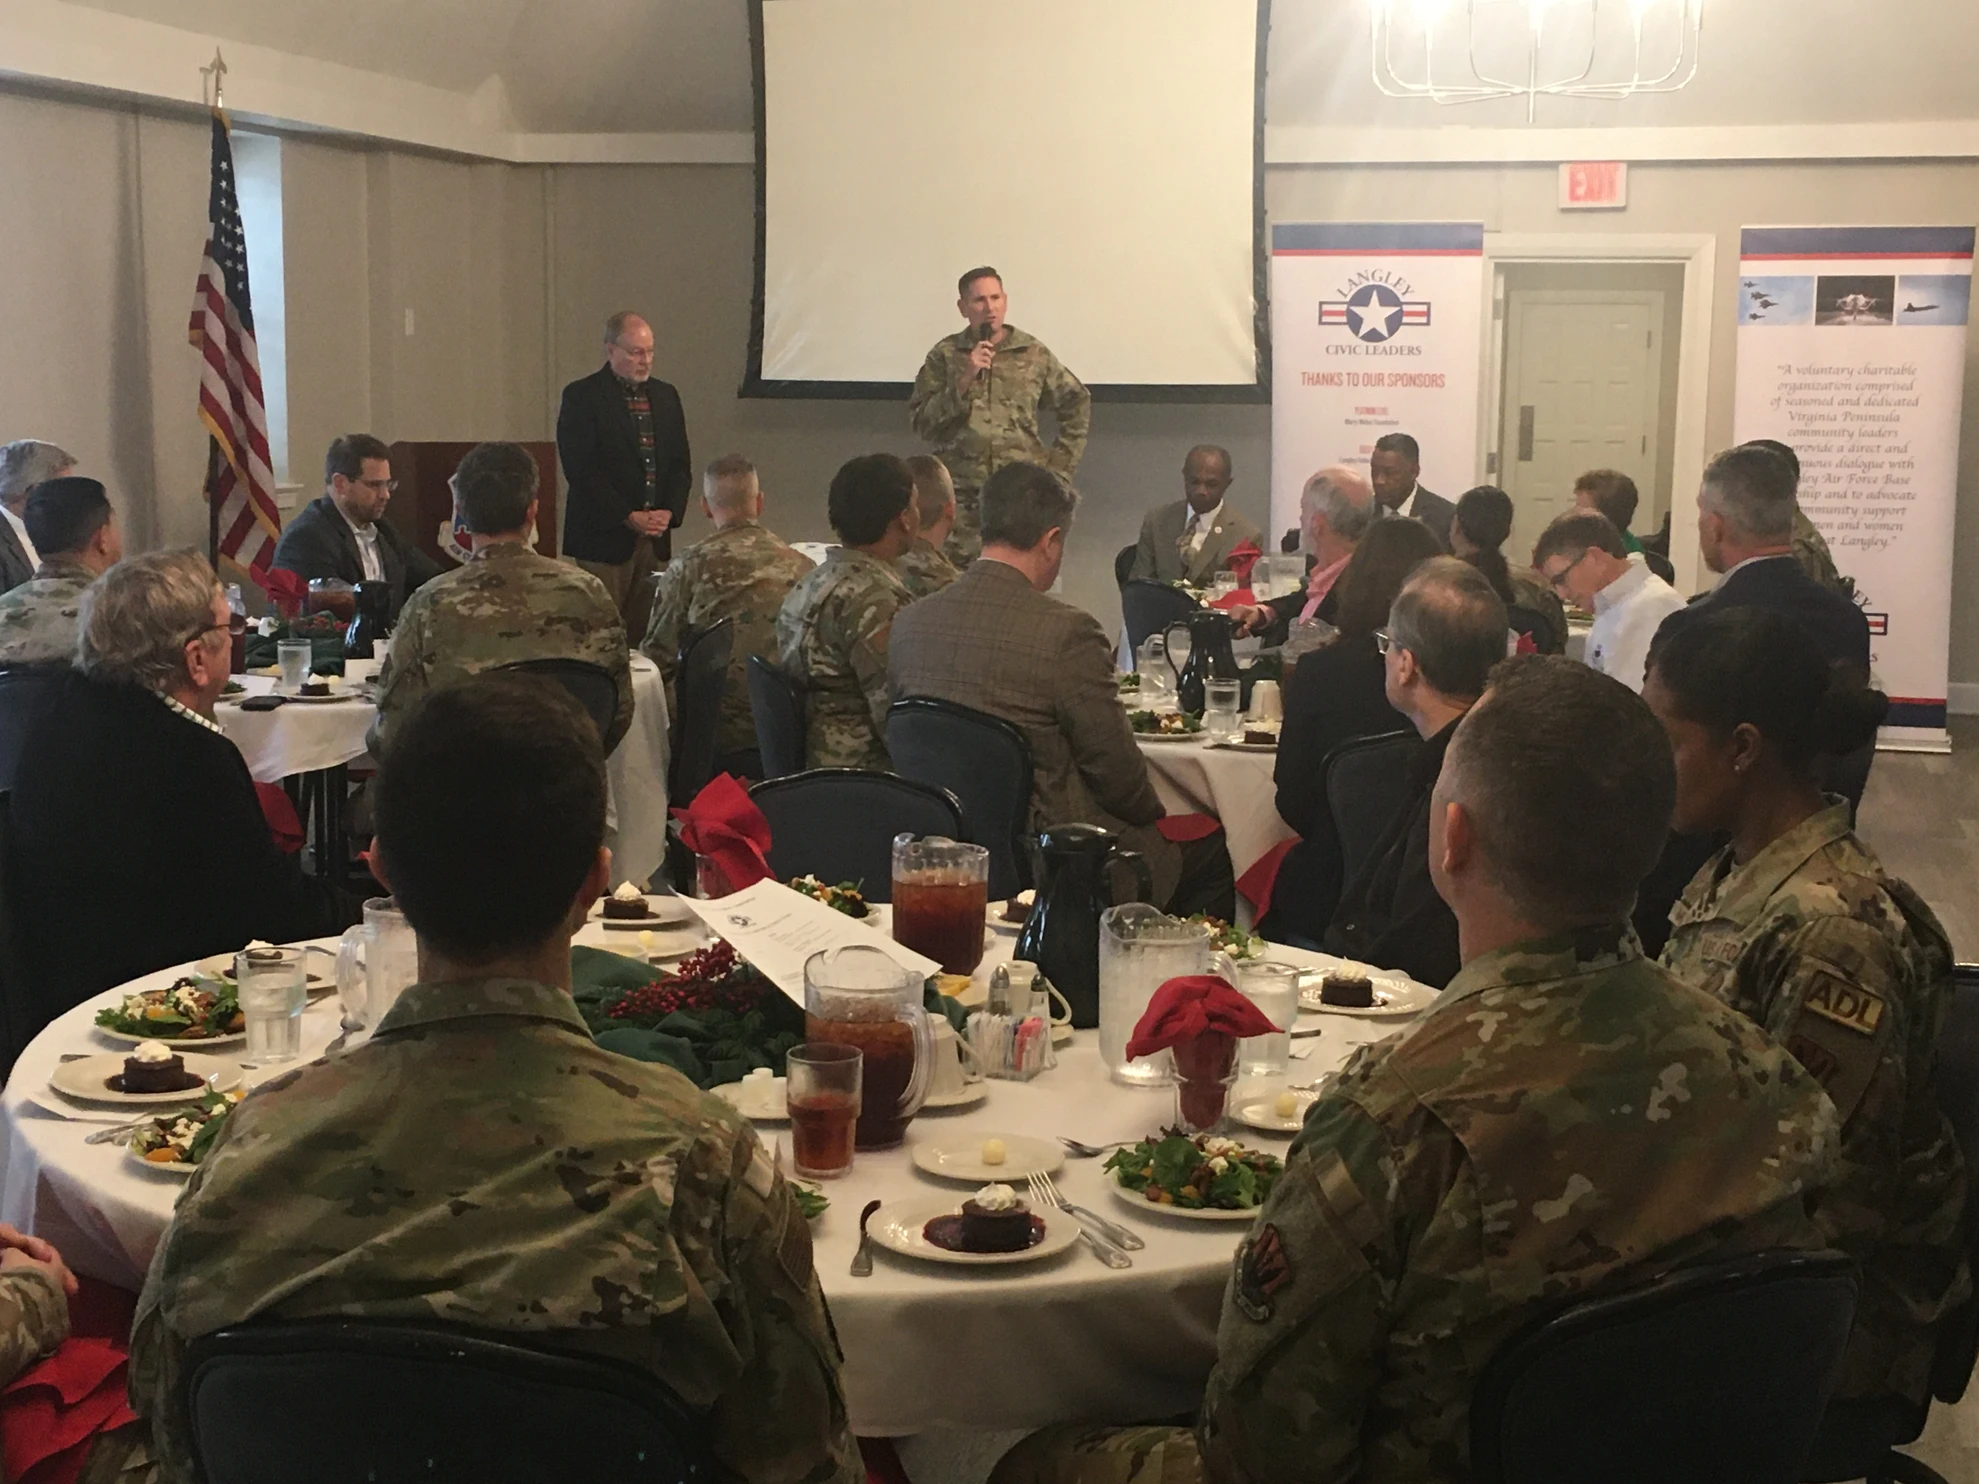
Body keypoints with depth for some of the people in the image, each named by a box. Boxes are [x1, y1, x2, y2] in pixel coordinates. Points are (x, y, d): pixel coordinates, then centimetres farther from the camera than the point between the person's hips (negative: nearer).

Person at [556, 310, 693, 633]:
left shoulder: (665, 396, 14)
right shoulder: (582, 396, -4)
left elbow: (681, 464, 15)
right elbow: (580, 469, -11)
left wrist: (669, 512, -2)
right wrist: (629, 517, -13)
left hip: (655, 535, 5)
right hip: (603, 536, -5)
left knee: (645, 629, 3)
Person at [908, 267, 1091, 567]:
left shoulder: (1033, 353, 7)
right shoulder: (945, 355, 6)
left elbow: (1077, 404, 17)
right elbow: (921, 423, 0)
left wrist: (1059, 465, 10)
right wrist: (964, 380, -11)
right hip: (962, 494, 0)